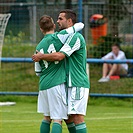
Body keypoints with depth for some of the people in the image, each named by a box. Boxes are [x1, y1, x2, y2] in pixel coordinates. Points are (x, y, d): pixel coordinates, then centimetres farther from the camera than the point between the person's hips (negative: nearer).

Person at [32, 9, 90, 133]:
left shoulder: (75, 37, -13)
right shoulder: (70, 37, 21)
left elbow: (59, 56, -21)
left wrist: (41, 56, -8)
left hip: (78, 84, -10)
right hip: (71, 84, 10)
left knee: (77, 117, -12)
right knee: (68, 117, 11)